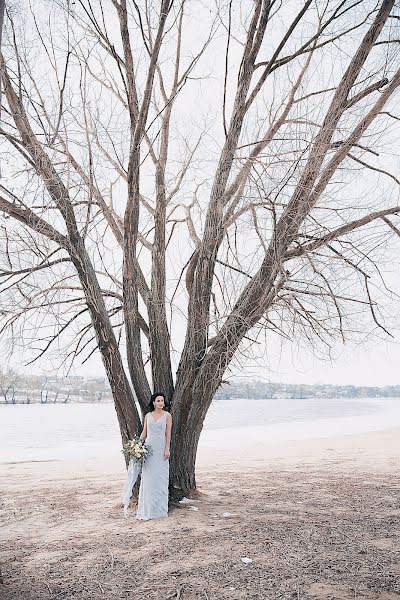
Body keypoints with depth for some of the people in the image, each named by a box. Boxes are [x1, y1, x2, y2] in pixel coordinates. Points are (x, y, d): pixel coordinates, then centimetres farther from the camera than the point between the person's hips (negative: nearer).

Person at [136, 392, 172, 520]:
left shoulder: (167, 416, 2)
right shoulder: (148, 415, 8)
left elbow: (168, 433, -2)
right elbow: (144, 432, 11)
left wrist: (167, 449, -8)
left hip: (161, 449, -2)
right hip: (149, 448, 2)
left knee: (160, 478, 2)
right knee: (148, 478, 2)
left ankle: (160, 508, 14)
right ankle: (147, 509, 9)